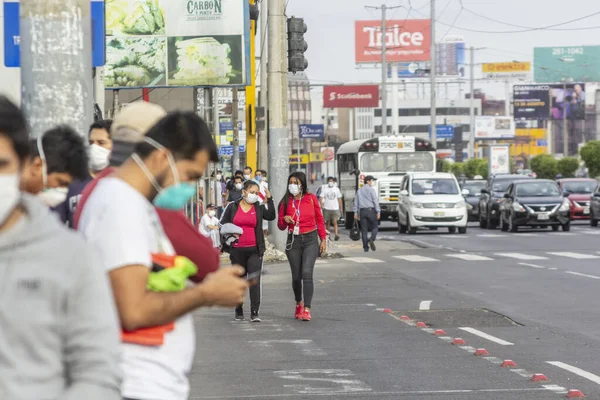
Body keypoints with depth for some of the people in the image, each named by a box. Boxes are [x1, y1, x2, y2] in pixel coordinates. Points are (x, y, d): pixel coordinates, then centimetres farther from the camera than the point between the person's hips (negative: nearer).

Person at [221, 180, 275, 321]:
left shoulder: (259, 208, 5)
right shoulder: (233, 207, 6)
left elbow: (271, 216, -11)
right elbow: (223, 224, 11)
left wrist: (269, 199, -11)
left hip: (254, 250, -1)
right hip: (237, 250, 1)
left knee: (255, 281, -11)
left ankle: (254, 313, -13)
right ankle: (239, 311, 26)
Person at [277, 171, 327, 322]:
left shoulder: (311, 199, 0)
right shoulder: (286, 202, 3)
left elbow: (319, 219, 9)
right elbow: (281, 226, 9)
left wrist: (323, 239, 8)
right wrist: (284, 220, -14)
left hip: (310, 240, -2)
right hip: (293, 241, 2)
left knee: (307, 273, -17)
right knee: (296, 277, 7)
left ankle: (307, 309, -19)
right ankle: (299, 303, 32)